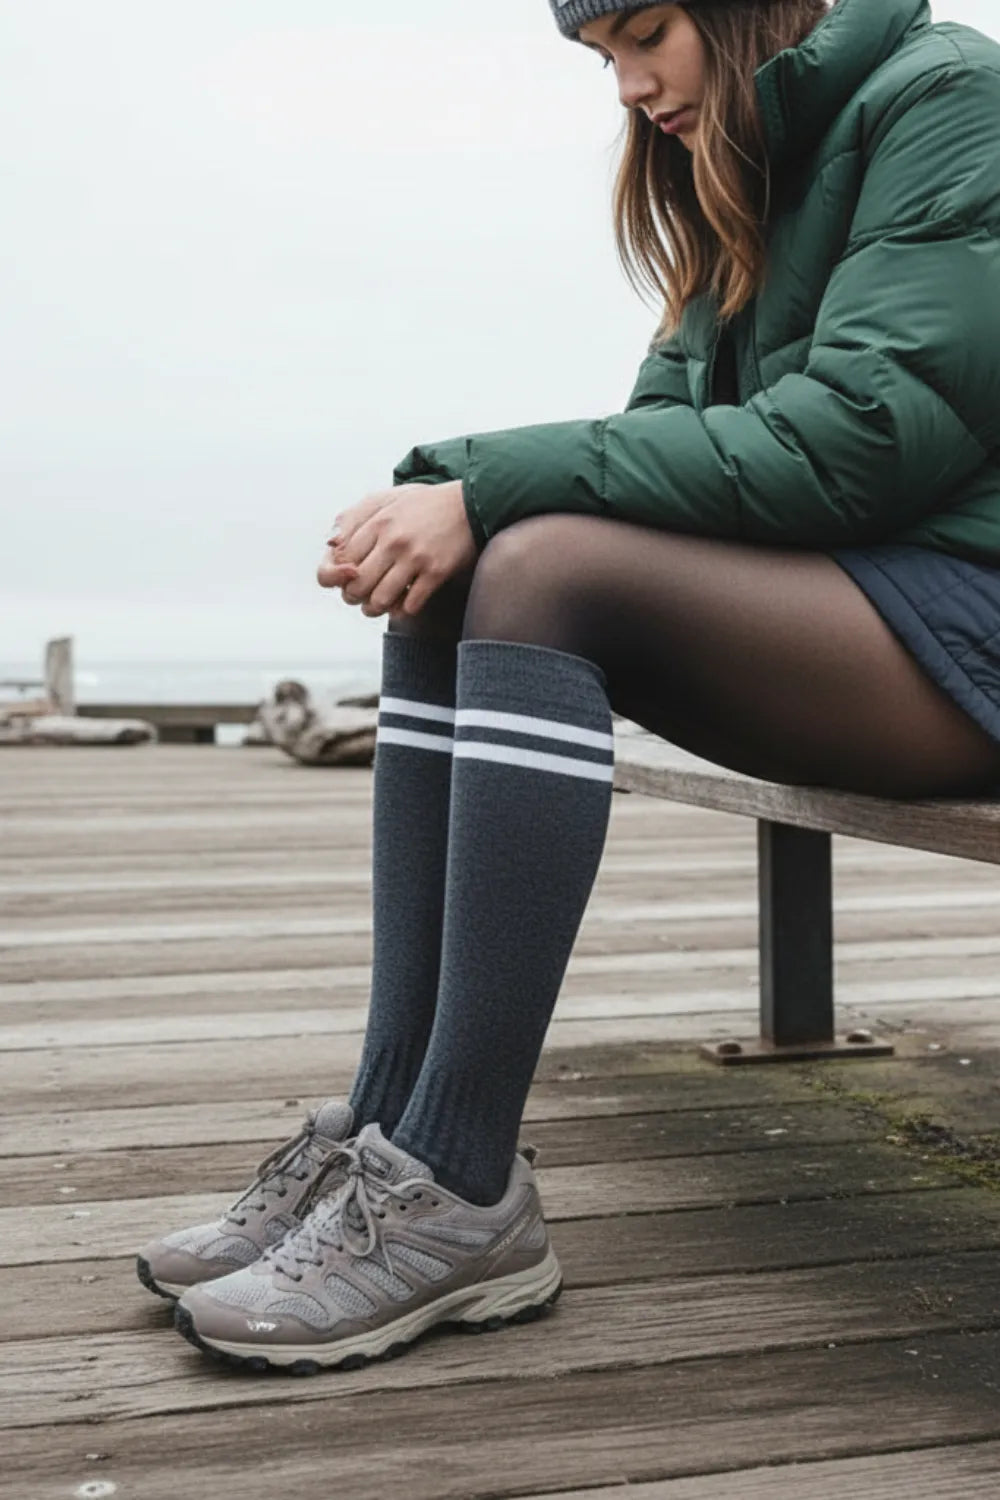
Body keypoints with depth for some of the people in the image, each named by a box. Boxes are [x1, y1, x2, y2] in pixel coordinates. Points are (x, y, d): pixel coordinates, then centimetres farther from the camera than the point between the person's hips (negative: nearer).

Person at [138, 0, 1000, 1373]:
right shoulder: (747, 177, 20)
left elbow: (864, 428, -20)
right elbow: (671, 424, 11)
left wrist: (494, 488, -21)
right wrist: (446, 491, -10)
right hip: (811, 586, 9)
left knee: (544, 567, -28)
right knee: (444, 587, -8)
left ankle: (460, 1194, -27)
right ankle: (389, 1129, -14)